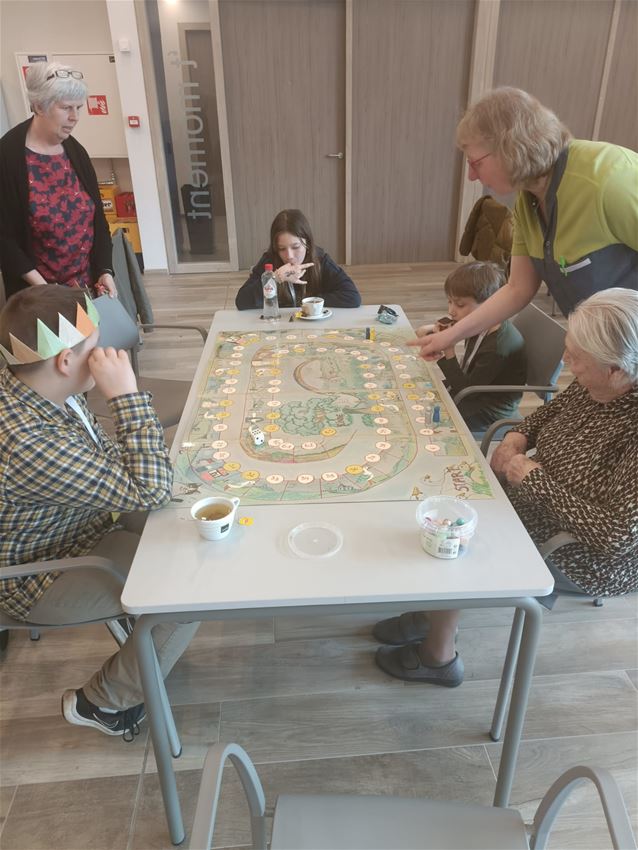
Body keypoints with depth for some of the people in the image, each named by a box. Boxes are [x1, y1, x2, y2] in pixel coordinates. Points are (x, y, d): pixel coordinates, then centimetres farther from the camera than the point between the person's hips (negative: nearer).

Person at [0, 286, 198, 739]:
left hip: (84, 522, 8)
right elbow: (151, 491, -35)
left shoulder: (44, 388, -10)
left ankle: (131, 605, 26)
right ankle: (105, 701, 6)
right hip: (44, 578, -8)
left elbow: (104, 463, 7)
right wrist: (127, 393, -35)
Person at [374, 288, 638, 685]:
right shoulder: (590, 384, -11)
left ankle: (439, 656, 19)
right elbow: (552, 411, 11)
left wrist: (536, 479, -27)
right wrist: (518, 436, -9)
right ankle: (434, 612, 23)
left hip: (587, 558, -7)